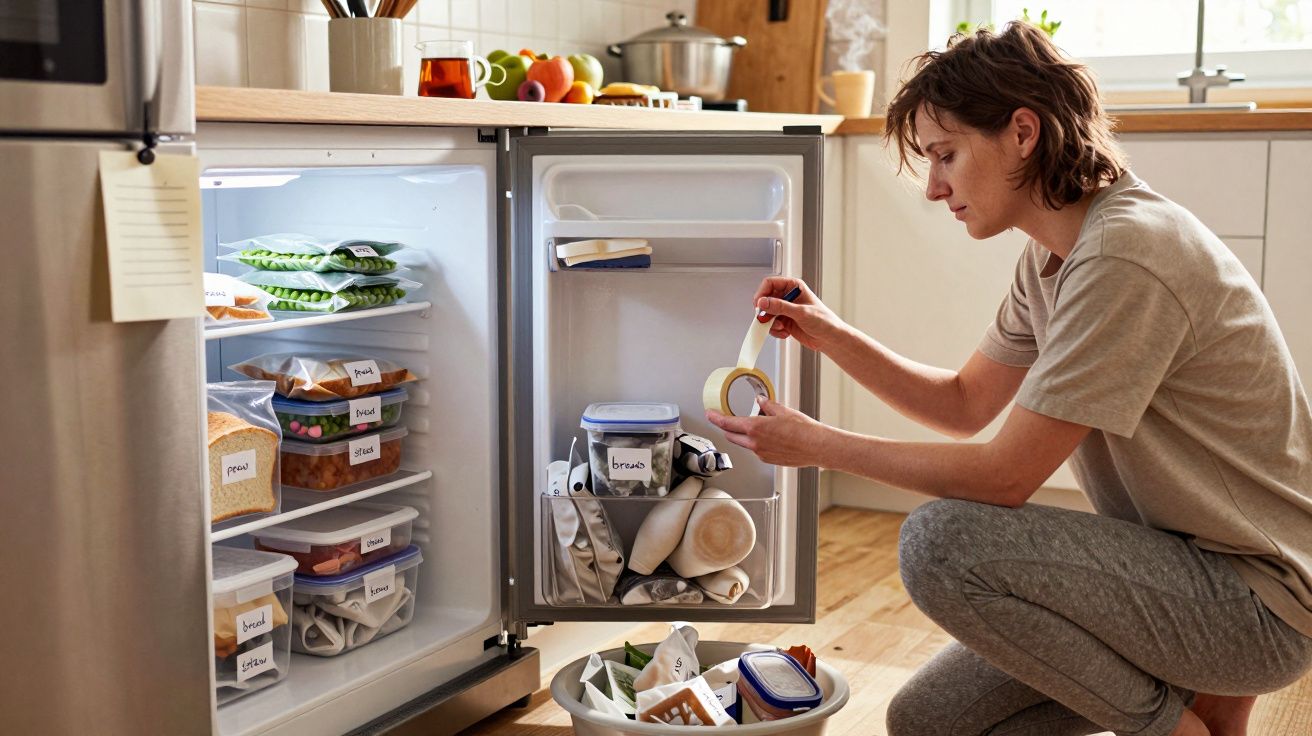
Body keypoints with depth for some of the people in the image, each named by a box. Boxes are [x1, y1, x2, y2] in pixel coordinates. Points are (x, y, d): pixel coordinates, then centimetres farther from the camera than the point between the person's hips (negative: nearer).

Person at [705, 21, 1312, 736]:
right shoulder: (1051, 257, 6)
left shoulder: (1123, 256, -25)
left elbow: (1005, 476, -23)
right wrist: (831, 335, 3)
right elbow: (964, 402, 15)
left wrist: (817, 445, -14)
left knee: (941, 541, -26)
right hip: (1177, 564, 9)